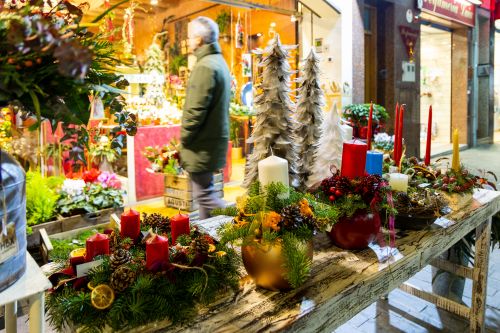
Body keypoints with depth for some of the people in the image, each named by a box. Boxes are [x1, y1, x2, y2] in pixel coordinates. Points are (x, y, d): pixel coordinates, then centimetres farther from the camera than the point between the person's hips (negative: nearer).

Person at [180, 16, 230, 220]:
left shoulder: (205, 66, -18)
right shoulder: (219, 61, 14)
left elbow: (196, 110, -23)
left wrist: (184, 138, -10)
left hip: (203, 144, -10)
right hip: (214, 138, 10)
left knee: (203, 194, -2)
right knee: (205, 191, 17)